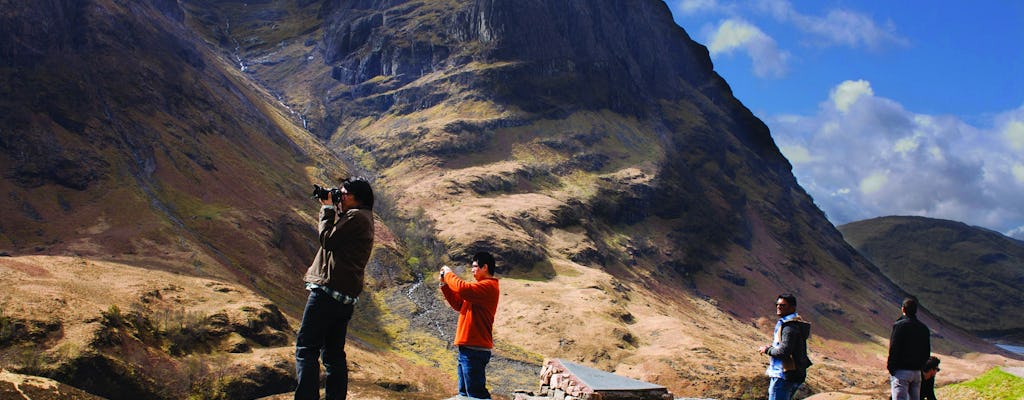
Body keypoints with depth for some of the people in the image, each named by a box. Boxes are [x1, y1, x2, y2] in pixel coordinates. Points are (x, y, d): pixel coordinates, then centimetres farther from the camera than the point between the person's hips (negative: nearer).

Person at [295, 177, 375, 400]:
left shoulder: (356, 216, -9)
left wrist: (328, 208, 2)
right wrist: (330, 208, 18)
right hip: (346, 297, 10)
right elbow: (335, 238, 24)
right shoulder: (364, 219, 22)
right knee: (333, 352, 14)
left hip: (329, 288, -10)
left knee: (306, 348, -9)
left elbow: (328, 238, -10)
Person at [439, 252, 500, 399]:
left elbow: (463, 289, -28)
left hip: (474, 350, -10)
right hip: (468, 348, 10)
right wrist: (445, 284, 13)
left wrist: (449, 274, -11)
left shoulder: (488, 286, -13)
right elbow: (458, 304, 22)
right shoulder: (481, 286, 19)